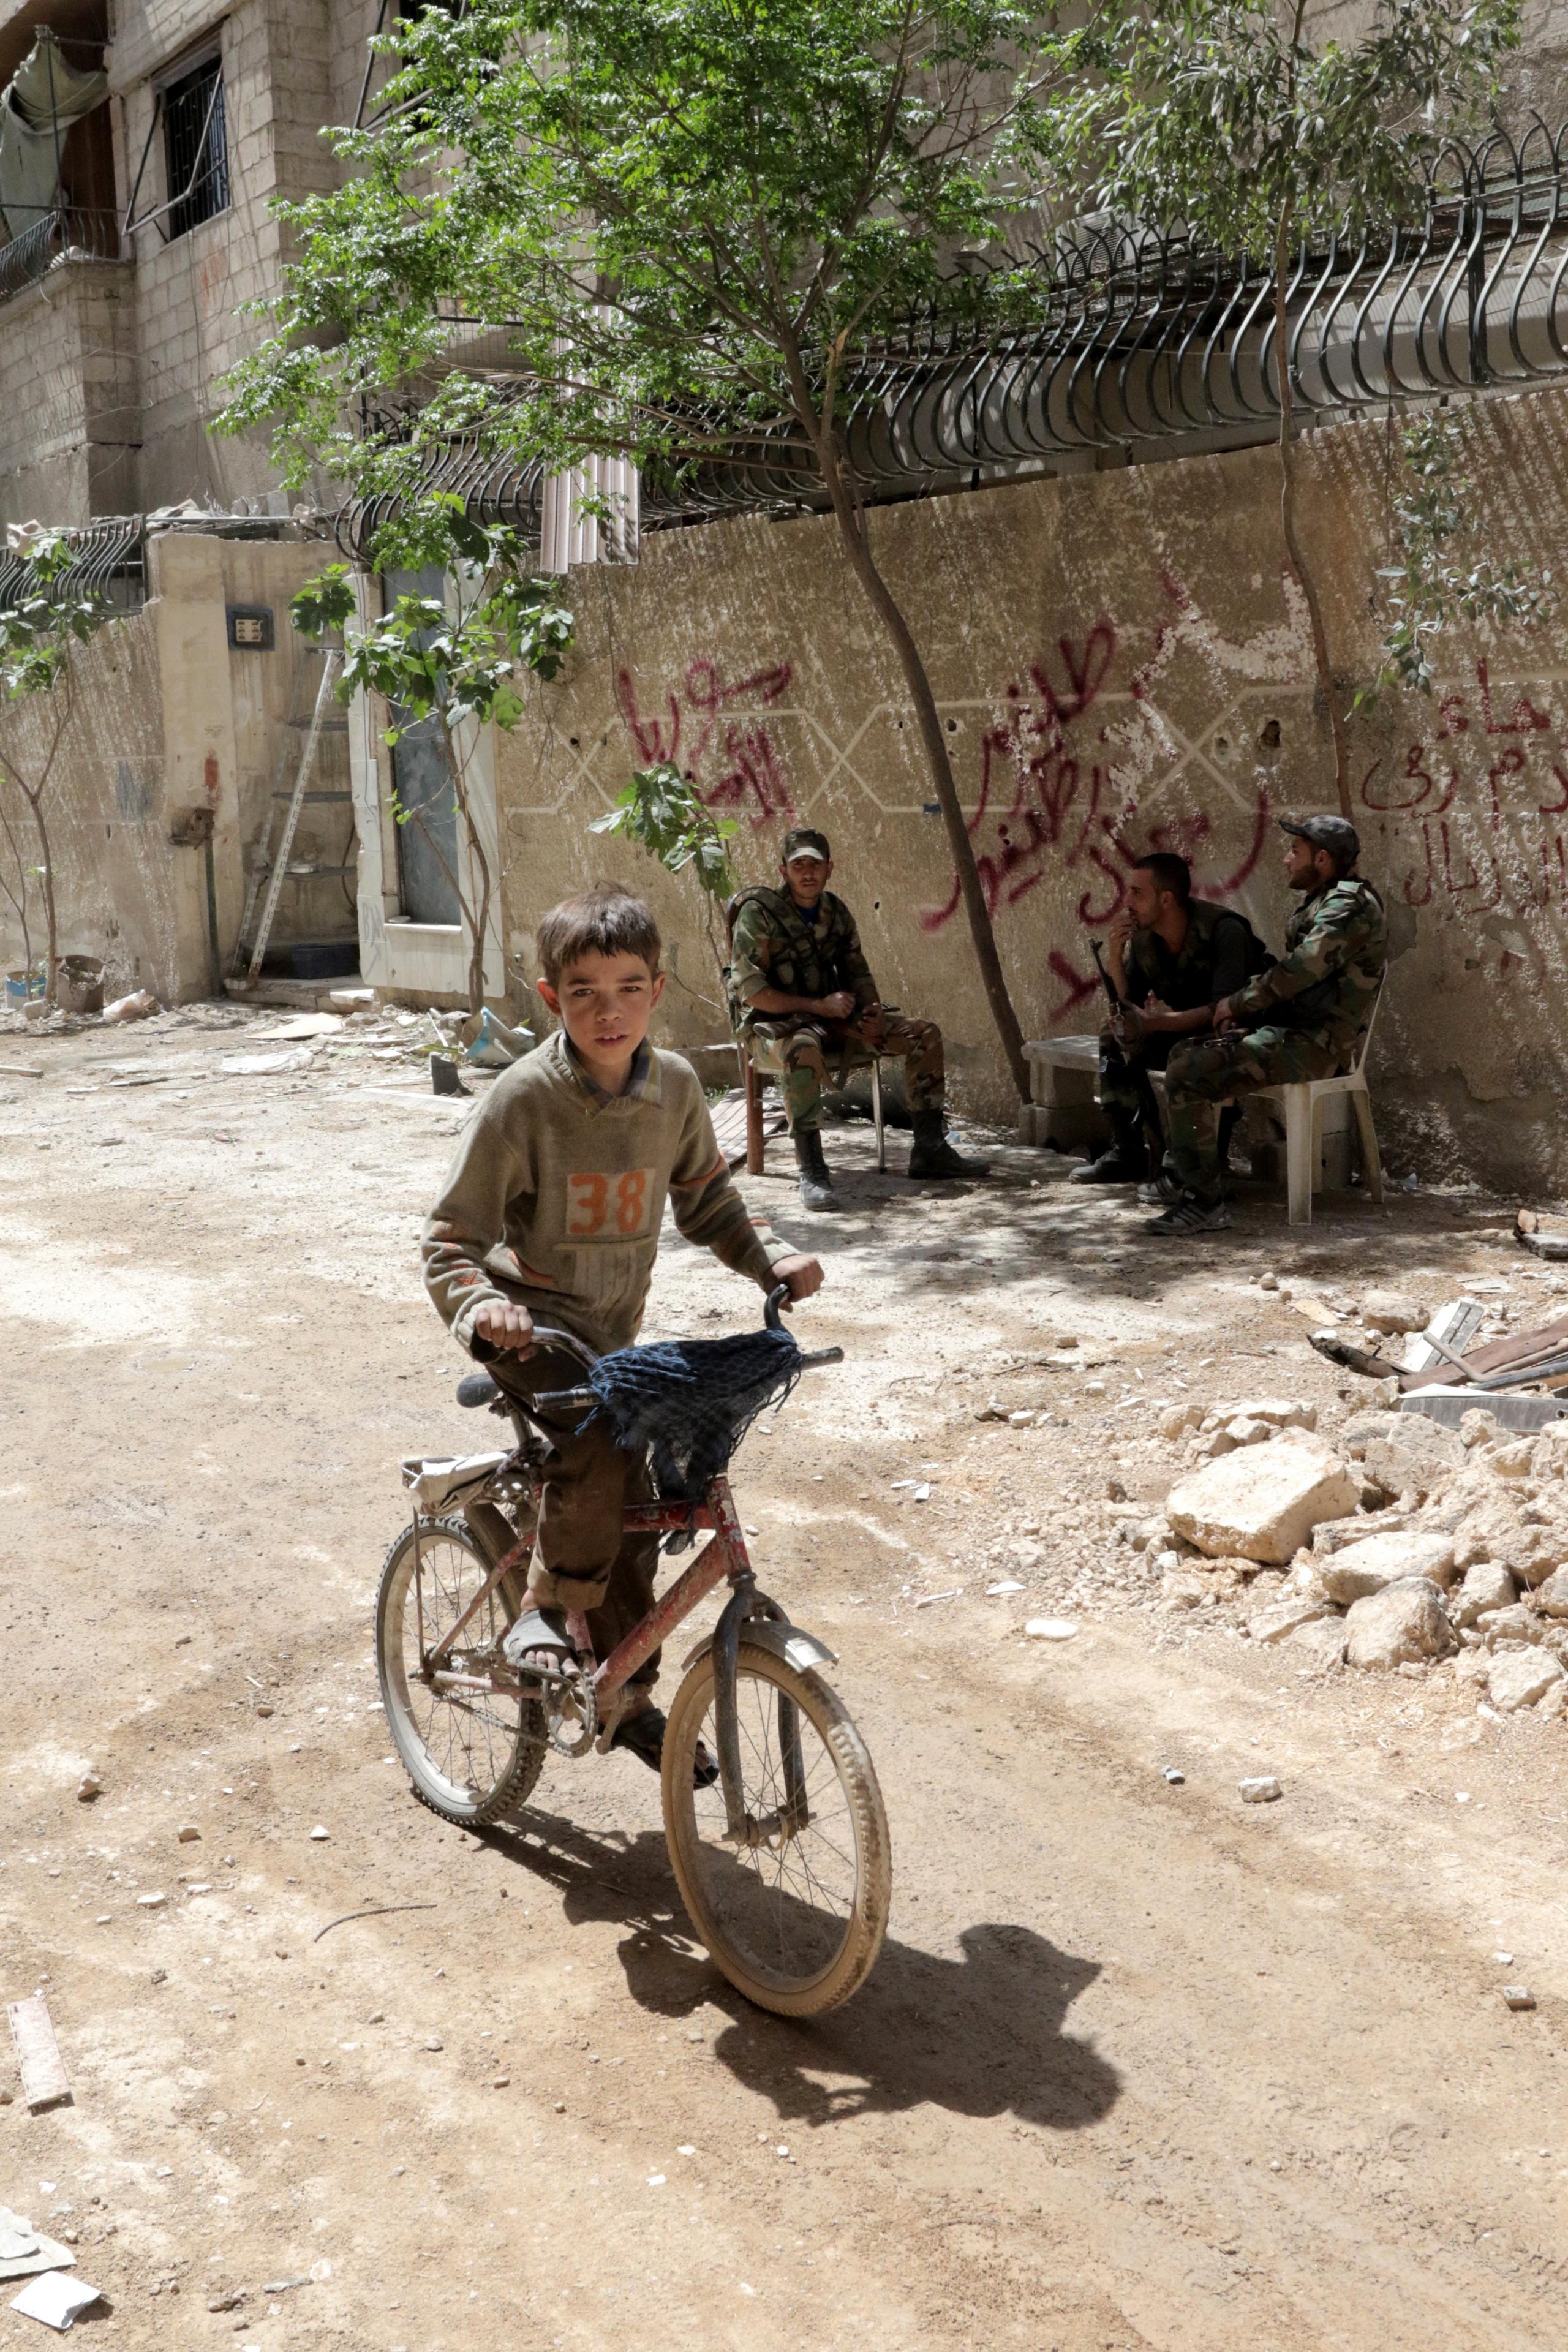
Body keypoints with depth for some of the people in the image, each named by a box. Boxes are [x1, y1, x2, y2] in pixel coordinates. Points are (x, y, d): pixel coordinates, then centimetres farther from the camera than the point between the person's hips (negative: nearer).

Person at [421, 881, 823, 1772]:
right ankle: (546, 1610, -9)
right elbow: (451, 1238, -16)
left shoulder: (676, 1087, -5)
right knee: (605, 1450, -32)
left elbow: (708, 1202, 11)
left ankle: (631, 1697, 30)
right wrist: (479, 1305, -36)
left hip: (613, 1330, 5)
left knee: (633, 1518, 11)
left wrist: (774, 1257, -4)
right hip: (531, 1327, -5)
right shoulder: (523, 1100, -20)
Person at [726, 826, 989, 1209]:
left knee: (925, 1033, -3)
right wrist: (818, 1006, -21)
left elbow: (856, 972, 19)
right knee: (803, 1048, -44)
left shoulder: (836, 912, 8)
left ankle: (929, 1149, 3)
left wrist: (873, 1011, -4)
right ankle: (810, 1169, -37)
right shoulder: (759, 912, -12)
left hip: (832, 1013, 7)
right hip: (777, 1019, -7)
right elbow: (750, 990, -17)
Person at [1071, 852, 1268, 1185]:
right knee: (1115, 1037, -12)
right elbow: (1127, 1007, -3)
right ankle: (1127, 1151, -11)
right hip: (1186, 1030, 7)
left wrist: (1156, 1022, -40)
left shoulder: (1224, 930, -25)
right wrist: (1116, 957, -19)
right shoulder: (1141, 936, -5)